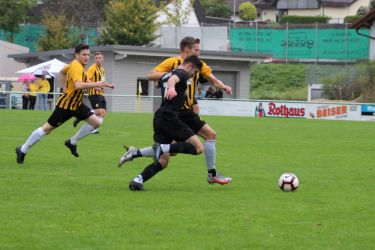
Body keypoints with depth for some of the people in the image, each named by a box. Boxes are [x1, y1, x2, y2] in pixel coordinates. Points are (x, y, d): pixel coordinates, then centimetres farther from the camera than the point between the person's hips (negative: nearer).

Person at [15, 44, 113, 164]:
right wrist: (95, 84, -46)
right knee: (47, 128, -1)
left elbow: (63, 71, 25)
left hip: (77, 104, 9)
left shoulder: (74, 64, 5)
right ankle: (22, 150, 14)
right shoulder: (77, 67, -25)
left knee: (96, 122, -1)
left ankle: (72, 142, 13)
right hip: (65, 105, -9)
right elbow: (78, 85, -43)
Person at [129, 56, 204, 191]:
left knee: (162, 162, 7)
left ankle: (138, 180, -10)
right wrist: (171, 88, -50)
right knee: (198, 148, -9)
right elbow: (173, 79, -28)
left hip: (159, 118, 9)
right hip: (170, 118, -9)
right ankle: (165, 148, -24)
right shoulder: (181, 73, -3)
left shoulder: (166, 75, 22)